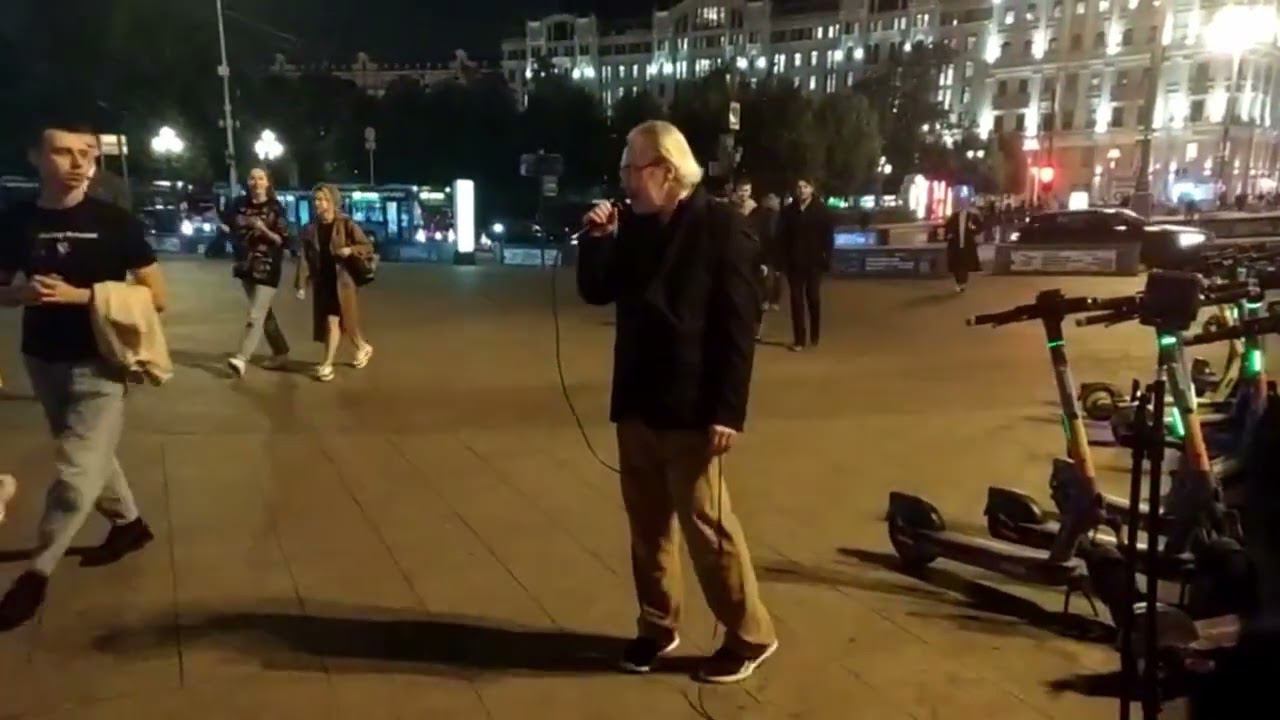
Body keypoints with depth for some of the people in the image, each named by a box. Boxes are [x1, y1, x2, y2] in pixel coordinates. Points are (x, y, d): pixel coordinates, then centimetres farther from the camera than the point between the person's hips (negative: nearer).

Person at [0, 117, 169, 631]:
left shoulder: (115, 222, -10)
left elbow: (157, 296, -9)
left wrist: (81, 295, -19)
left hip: (98, 363, -4)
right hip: (42, 361, 4)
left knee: (78, 472, -4)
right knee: (89, 455, 19)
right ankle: (128, 523, 41)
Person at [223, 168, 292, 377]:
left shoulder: (276, 207, -6)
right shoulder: (240, 204, 3)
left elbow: (284, 242, -10)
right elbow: (227, 226, 19)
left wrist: (263, 230, -23)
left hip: (267, 269, -5)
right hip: (246, 267, 5)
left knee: (256, 315, -11)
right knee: (264, 313, 14)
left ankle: (242, 358, -15)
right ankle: (281, 354, 26)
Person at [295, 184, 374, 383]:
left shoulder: (347, 225, -7)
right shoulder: (310, 229, 6)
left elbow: (368, 247, -5)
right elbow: (305, 258, 5)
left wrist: (351, 250, -23)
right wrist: (302, 284, 0)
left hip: (343, 280, -5)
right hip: (322, 282, 5)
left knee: (334, 321, -8)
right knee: (330, 323, 8)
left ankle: (327, 364, -3)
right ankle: (363, 347, 29)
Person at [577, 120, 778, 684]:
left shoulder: (720, 228, -11)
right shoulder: (633, 226, 7)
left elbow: (737, 327, -14)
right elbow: (596, 293, 12)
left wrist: (727, 412, -18)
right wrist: (598, 239, -5)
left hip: (691, 407, -6)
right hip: (636, 402, 6)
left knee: (707, 523, 1)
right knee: (647, 522, 13)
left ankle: (750, 635, 17)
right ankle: (657, 626, 29)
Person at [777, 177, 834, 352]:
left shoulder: (821, 210, -3)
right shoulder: (789, 211, 2)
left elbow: (829, 236, -3)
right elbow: (782, 236, 3)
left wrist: (827, 258, -9)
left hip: (814, 262, -2)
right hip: (794, 262, 2)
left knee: (813, 298, 8)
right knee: (796, 299, 1)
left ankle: (814, 336, 24)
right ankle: (800, 339, 5)